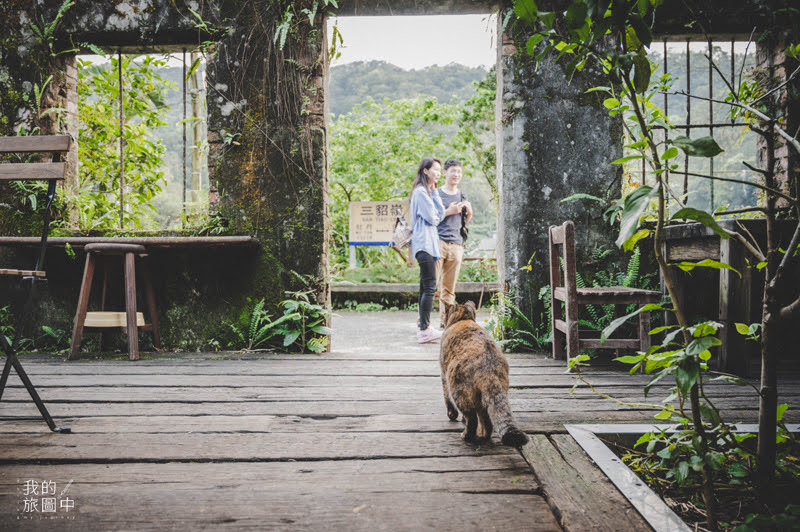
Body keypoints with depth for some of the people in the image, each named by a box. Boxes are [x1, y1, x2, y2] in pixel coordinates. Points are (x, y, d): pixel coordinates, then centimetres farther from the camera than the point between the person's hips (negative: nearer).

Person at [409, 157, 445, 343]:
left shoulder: (429, 191, 22)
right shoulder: (420, 191, -8)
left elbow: (441, 215, 12)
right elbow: (432, 218, -14)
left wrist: (434, 192, 6)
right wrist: (436, 217, 8)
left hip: (429, 242, 10)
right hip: (424, 242, -10)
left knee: (426, 287, 9)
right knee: (429, 286, -16)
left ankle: (424, 327, 11)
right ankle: (425, 329, -20)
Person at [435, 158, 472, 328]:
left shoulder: (462, 196, 19)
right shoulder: (436, 193, 4)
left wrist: (469, 212, 5)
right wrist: (448, 211, -12)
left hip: (456, 244, 5)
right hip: (437, 242, -4)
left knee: (449, 288, 4)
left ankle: (445, 321, 8)